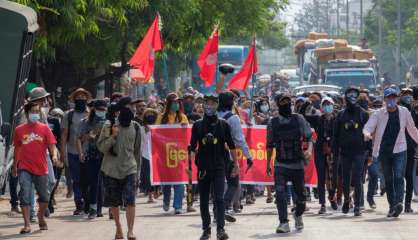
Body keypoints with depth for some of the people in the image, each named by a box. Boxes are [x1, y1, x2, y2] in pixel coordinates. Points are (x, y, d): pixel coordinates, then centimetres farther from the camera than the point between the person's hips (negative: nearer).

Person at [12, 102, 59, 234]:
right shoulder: (19, 130, 3)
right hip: (24, 169, -1)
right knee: (25, 196, -12)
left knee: (44, 197, 12)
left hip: (41, 169, 1)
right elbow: (17, 149, 14)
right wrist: (14, 166, 19)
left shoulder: (45, 128, 1)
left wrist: (54, 155, -24)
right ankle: (27, 224, -10)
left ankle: (41, 217, 38)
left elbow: (52, 145, -3)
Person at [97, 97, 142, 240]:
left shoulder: (135, 127, 6)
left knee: (130, 201, -13)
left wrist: (138, 169, 13)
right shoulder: (109, 126, -2)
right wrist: (113, 136, -20)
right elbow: (101, 147, -6)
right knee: (114, 202, 9)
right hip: (111, 169, 0)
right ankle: (118, 227, 27)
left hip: (129, 169, 0)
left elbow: (137, 150, 12)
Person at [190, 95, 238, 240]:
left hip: (219, 167, -2)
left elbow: (231, 146, 8)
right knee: (204, 201, 7)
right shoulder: (198, 125, 6)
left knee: (219, 199, -12)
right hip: (203, 167, 2)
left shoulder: (223, 125, 4)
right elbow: (192, 147, 4)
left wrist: (236, 165, 6)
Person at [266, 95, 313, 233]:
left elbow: (309, 138, -2)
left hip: (297, 164, 0)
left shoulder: (299, 120, 0)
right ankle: (284, 223, -15)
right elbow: (270, 145, 12)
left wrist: (309, 150, -22)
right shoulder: (273, 123, 4)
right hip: (280, 164, 0)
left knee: (301, 195, 10)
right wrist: (268, 164, 14)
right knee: (280, 193, -16)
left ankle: (298, 215, 38)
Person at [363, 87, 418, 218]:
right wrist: (367, 133, -32)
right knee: (388, 180, 7)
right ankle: (392, 206, 14)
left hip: (399, 150, -1)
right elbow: (368, 127, -10)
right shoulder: (379, 114, -1)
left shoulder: (404, 112, 3)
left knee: (399, 177, -16)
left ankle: (399, 202, -29)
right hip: (384, 151, 1)